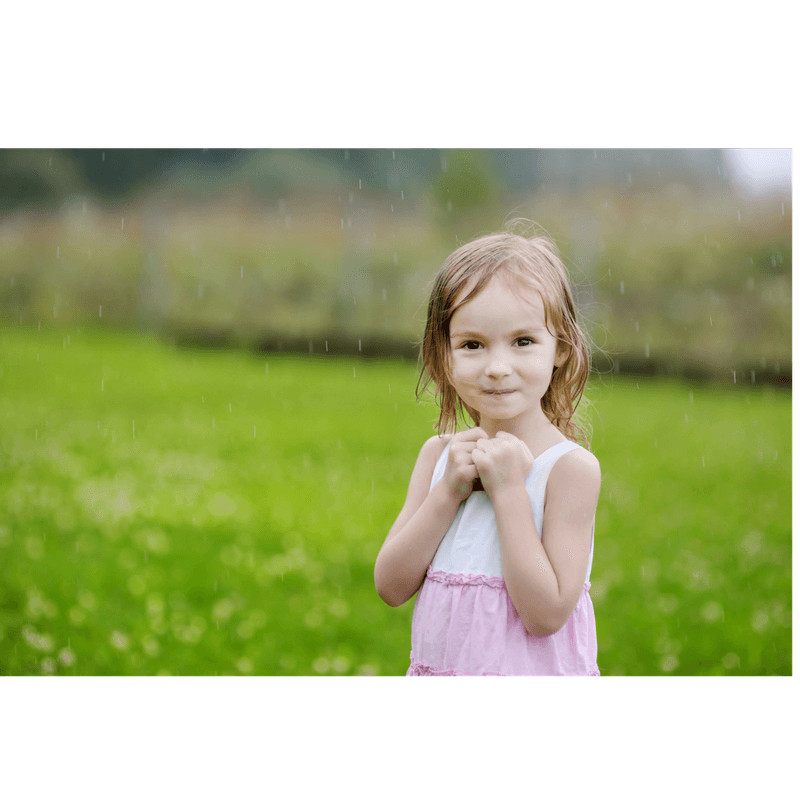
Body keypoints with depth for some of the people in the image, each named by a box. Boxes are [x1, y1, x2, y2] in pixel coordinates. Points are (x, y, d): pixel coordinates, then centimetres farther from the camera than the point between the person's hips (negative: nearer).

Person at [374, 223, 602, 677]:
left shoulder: (571, 467, -14)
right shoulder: (439, 455, 1)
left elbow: (545, 614, -20)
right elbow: (391, 587, -4)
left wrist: (509, 492, -21)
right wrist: (448, 493, -14)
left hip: (532, 670, -4)